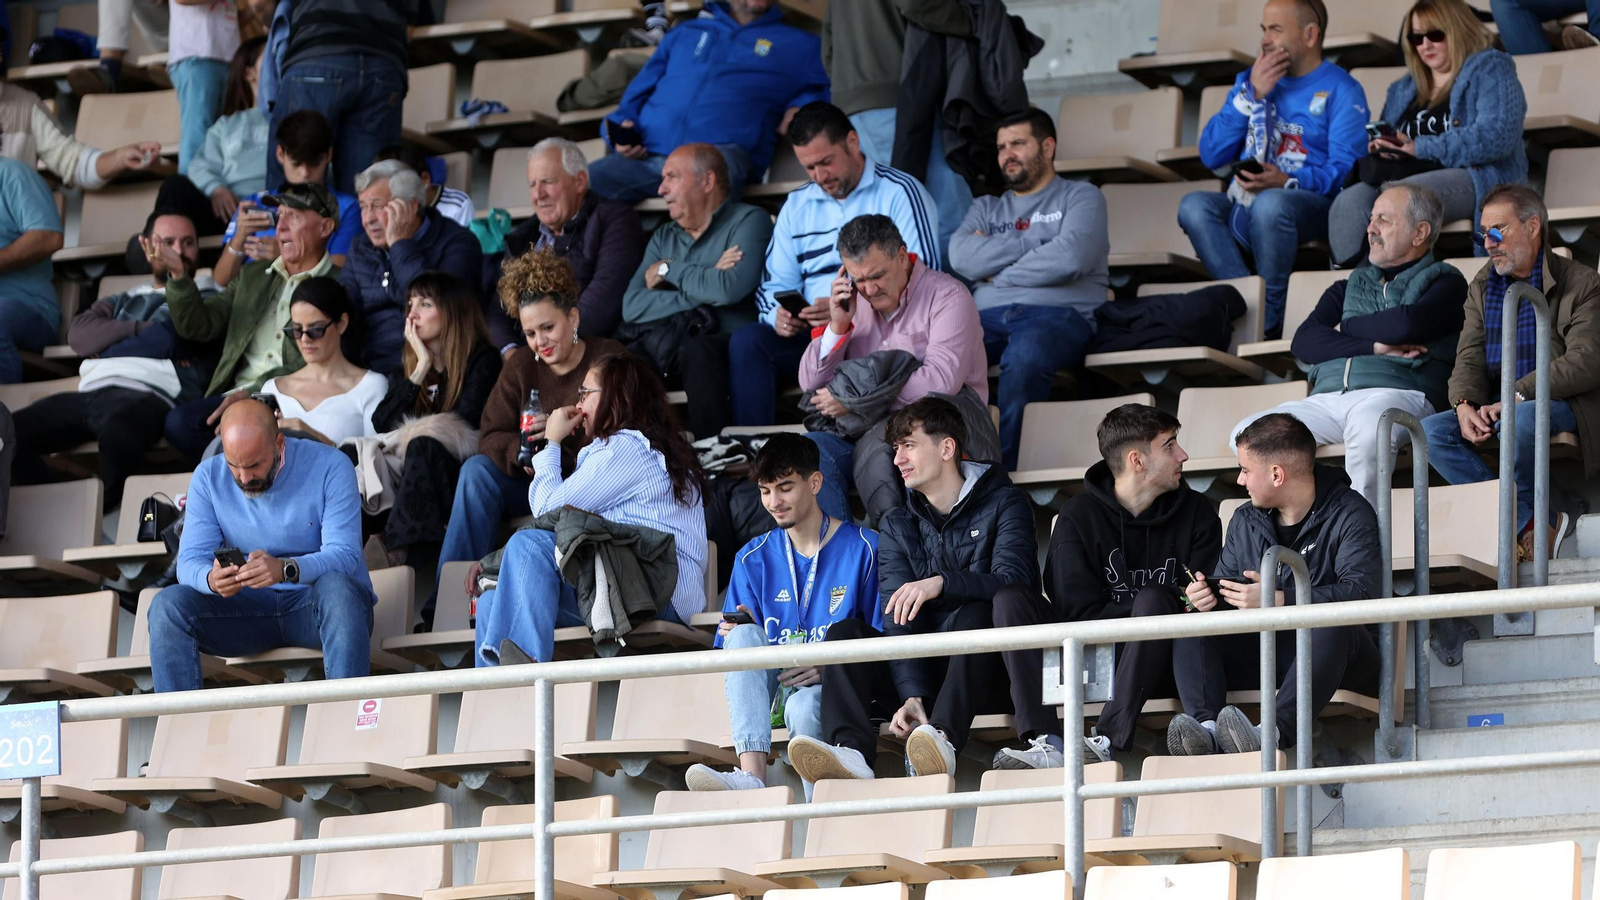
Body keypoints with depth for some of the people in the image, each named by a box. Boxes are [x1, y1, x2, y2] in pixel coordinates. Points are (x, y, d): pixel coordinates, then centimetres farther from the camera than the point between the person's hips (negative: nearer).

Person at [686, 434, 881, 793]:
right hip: (771, 685, 4)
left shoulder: (863, 549, 2)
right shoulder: (754, 559, 14)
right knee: (744, 633, -30)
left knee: (804, 707, -40)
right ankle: (751, 775, -47)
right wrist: (739, 635, -10)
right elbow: (730, 648, 15)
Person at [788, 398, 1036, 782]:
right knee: (846, 631, -18)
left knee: (973, 614, -34)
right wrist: (912, 696, -19)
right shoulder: (897, 527, 15)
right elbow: (898, 621, 0)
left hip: (982, 664, -4)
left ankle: (942, 739, -57)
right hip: (923, 670, 4)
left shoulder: (1002, 504, 3)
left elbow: (1014, 580, -16)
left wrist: (940, 583, -33)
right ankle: (850, 751, -44)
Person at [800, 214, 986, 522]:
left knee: (876, 443, -37)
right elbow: (811, 385, 12)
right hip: (865, 430, 5)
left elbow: (940, 381, -18)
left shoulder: (947, 297, -4)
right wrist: (838, 326, -4)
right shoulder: (854, 303, 14)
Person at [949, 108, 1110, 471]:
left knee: (1024, 356, -42)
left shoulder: (1080, 197, 17)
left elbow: (1070, 259, -4)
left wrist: (997, 274, 5)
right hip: (988, 316, 4)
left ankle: (1003, 467, -40)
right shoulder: (987, 208, 30)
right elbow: (963, 259, 8)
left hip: (1059, 314, -4)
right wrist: (1035, 241, 3)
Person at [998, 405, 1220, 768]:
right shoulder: (1078, 517, 1)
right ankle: (1046, 741, -38)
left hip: (1157, 665, -1)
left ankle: (1108, 742, -41)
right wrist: (1176, 602, -16)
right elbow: (1078, 613, -9)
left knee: (1153, 600, -31)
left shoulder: (1196, 513, 6)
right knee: (1010, 601, -19)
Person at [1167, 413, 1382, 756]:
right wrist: (1207, 596, -12)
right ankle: (1205, 726, -39)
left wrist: (1278, 601, -30)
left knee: (1332, 626, -38)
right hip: (1261, 652, 6)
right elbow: (1227, 593, 15)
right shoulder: (1245, 521, 13)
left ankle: (1275, 731, -55)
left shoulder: (1350, 515, -8)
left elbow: (1361, 592, -22)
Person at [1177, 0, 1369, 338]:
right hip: (1244, 209, 5)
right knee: (1194, 205, -26)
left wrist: (1287, 182, -26)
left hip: (1312, 207, -5)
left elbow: (1346, 171, -11)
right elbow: (1211, 155, 9)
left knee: (1270, 203, -38)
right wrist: (1251, 95, 0)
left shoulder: (1340, 90, 2)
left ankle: (1269, 320, -29)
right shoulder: (1250, 80, 18)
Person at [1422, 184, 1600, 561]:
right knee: (1430, 431, -20)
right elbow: (1470, 358, 8)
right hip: (1498, 405, 6)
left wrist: (1515, 398, -22)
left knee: (1518, 423, -40)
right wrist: (1465, 406, -15)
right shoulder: (1483, 287, 18)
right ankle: (1530, 523, -25)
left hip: (1559, 404, -6)